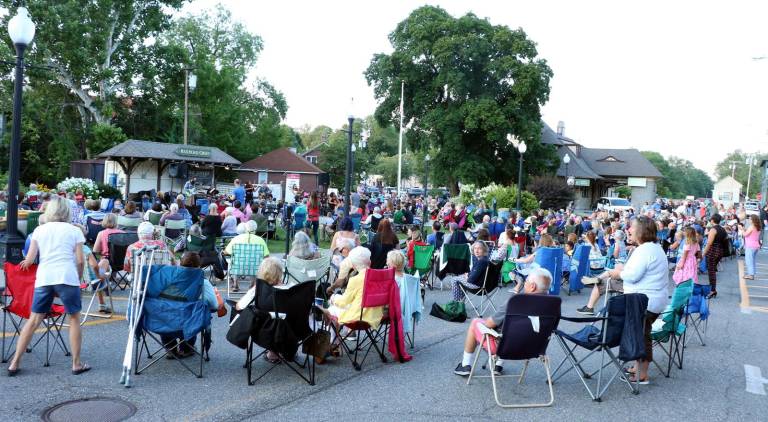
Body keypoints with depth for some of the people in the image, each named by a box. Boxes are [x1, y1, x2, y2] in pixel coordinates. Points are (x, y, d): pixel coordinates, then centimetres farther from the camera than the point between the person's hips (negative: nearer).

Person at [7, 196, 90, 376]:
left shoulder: (40, 230, 13)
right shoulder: (74, 230, 8)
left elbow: (29, 259, 8)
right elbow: (80, 260, 1)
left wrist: (26, 262, 29)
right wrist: (79, 279, 15)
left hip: (44, 278, 3)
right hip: (67, 277, -3)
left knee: (34, 320, 11)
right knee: (74, 319, 8)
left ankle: (14, 364, 14)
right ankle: (76, 364, 10)